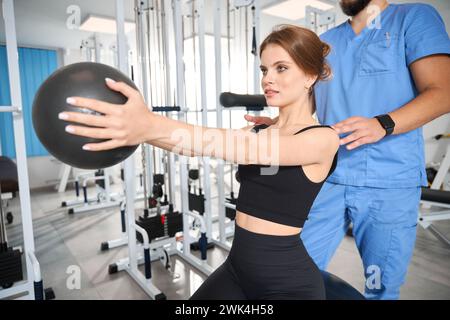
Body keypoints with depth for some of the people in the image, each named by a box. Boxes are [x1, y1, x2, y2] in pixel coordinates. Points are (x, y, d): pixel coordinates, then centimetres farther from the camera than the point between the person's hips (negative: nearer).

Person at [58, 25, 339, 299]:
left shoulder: (324, 138, -11)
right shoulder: (257, 131, 7)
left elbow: (248, 150, -29)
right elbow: (197, 142, -7)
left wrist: (154, 127, -40)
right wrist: (140, 129, -22)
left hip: (289, 283, -4)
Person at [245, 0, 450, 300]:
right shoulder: (325, 42, 17)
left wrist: (382, 124, -24)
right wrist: (276, 123, 1)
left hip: (390, 183, -3)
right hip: (328, 178, 4)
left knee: (381, 287, 10)